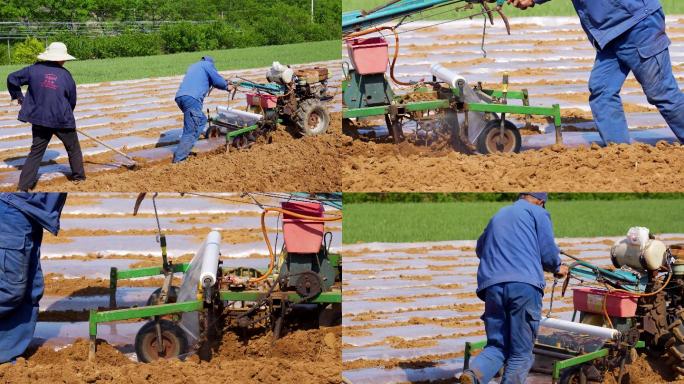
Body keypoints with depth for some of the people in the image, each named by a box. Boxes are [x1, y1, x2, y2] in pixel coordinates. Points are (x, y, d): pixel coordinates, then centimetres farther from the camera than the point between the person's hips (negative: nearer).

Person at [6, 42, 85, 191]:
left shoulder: (34, 70, -2)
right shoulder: (66, 75, -3)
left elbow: (12, 78, 3)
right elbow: (72, 101, 8)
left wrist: (17, 96, 18)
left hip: (39, 119, 2)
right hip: (63, 120, -2)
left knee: (36, 151, 8)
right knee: (73, 148, 22)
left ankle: (24, 184, 0)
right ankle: (78, 175, 32)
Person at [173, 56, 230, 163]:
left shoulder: (193, 66, 34)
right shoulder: (208, 64, 11)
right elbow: (219, 82, 4)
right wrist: (226, 86, 25)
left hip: (180, 97, 8)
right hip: (192, 98, -8)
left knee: (201, 120, 24)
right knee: (190, 132, -7)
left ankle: (185, 150, 14)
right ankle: (178, 160, -13)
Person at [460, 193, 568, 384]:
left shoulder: (498, 216, 26)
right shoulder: (538, 213, 10)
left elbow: (480, 248, 39)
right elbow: (549, 253, 4)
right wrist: (557, 268, 25)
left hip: (492, 286, 5)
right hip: (525, 284, -5)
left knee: (496, 346, 11)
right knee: (521, 353, 3)